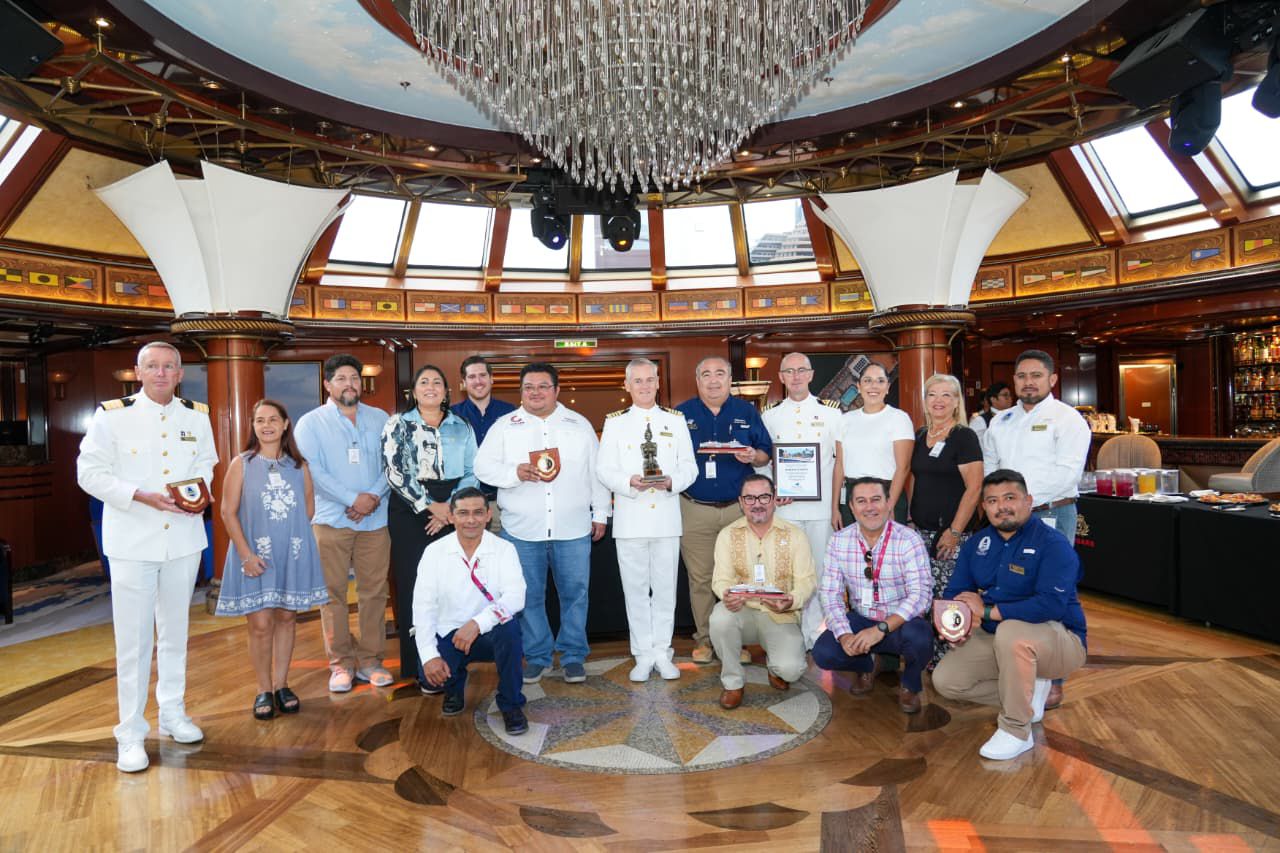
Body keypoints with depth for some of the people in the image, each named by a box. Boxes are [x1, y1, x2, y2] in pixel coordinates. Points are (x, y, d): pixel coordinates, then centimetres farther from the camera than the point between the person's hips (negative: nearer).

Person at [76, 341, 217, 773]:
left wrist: (199, 489, -8)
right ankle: (131, 733, 13)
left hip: (183, 539, 4)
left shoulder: (197, 416, 5)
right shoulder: (112, 415, -7)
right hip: (132, 541, -4)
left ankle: (172, 713, 31)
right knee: (133, 640, -1)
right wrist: (143, 496, -19)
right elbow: (90, 473, -7)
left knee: (175, 632, 16)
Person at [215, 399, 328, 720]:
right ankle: (264, 690, 16)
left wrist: (290, 534, 0)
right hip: (255, 555, -2)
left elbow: (309, 509, 10)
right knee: (260, 623, -1)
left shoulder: (298, 465, 4)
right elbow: (228, 512, -6)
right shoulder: (241, 464, -3)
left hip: (293, 553, 3)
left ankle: (281, 685, 23)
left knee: (286, 618, 10)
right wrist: (246, 553, -12)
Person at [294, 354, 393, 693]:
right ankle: (341, 663, 12)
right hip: (331, 519, -2)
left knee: (374, 591, 3)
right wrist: (353, 498, -14)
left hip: (375, 518, 2)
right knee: (333, 592, 1)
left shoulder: (379, 419, 12)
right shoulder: (311, 422, 5)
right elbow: (312, 470, -6)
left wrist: (374, 496, -11)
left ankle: (370, 659, 14)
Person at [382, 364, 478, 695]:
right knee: (413, 586, 0)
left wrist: (450, 509, -7)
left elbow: (472, 474, 6)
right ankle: (420, 668, 9)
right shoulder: (398, 424, 3)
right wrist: (430, 505, -11)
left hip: (452, 514, 2)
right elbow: (395, 472, -7)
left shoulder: (462, 428, 10)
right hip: (410, 513, -2)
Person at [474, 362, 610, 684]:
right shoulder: (504, 426, 6)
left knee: (575, 593, 5)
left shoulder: (580, 424, 9)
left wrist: (600, 513, 9)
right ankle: (536, 655, 24)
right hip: (522, 529, 0)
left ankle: (573, 655, 20)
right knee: (529, 596, 8)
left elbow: (596, 472, 11)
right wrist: (515, 473, -16)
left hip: (573, 528, 0)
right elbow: (483, 466, 1)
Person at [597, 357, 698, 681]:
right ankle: (643, 655, 18)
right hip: (630, 518, -1)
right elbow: (604, 469, -1)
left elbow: (689, 466, 6)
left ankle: (662, 653, 21)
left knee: (665, 587, 8)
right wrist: (630, 482, -19)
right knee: (635, 588, 6)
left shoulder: (675, 420, 8)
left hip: (667, 517, 1)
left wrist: (671, 482, -15)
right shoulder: (615, 421, 5)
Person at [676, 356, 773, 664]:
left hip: (739, 507, 1)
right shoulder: (681, 414, 6)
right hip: (695, 510, -1)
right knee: (700, 578, 5)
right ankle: (704, 638, 17)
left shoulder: (747, 412, 9)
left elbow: (766, 453, 10)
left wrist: (753, 456, -12)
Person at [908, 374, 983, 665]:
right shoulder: (919, 436, 12)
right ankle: (926, 655, 19)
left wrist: (954, 531, -14)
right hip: (920, 530, 6)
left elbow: (974, 488, -11)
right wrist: (911, 518, 11)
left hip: (950, 532, -5)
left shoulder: (964, 437, -6)